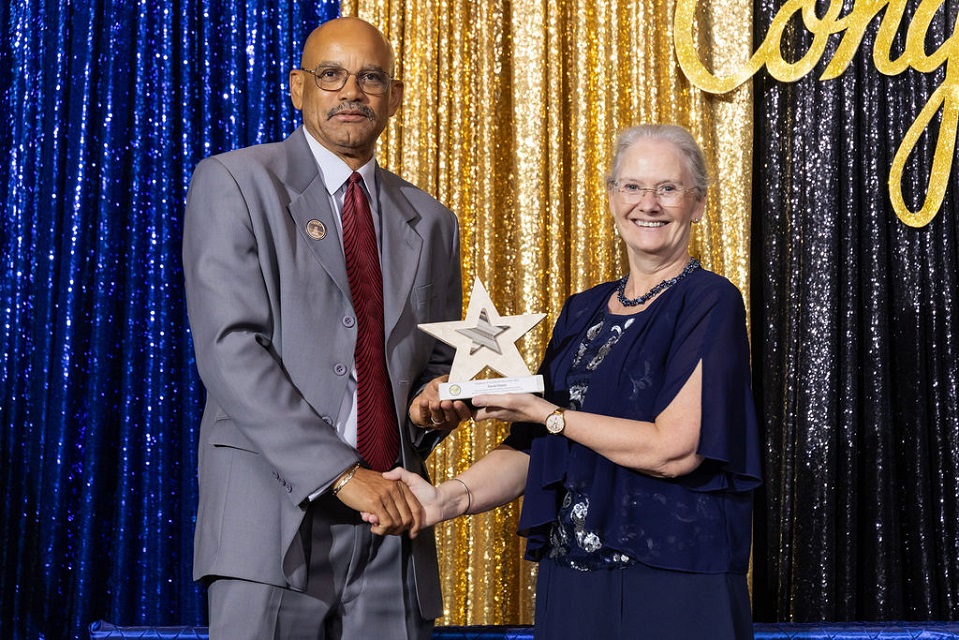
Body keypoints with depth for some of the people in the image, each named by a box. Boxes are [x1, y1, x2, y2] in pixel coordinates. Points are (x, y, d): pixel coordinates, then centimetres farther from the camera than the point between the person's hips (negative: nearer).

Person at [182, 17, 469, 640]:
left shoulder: (430, 221, 17)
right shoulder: (234, 182, 2)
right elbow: (228, 349, -10)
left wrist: (438, 403, -1)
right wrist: (342, 472, -17)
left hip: (392, 511, 4)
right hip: (276, 508, -4)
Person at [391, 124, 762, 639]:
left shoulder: (709, 303, -7)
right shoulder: (582, 312, 12)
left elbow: (674, 449, -17)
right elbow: (532, 447, 8)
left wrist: (544, 413, -12)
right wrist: (449, 499, -9)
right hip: (568, 578, 5)